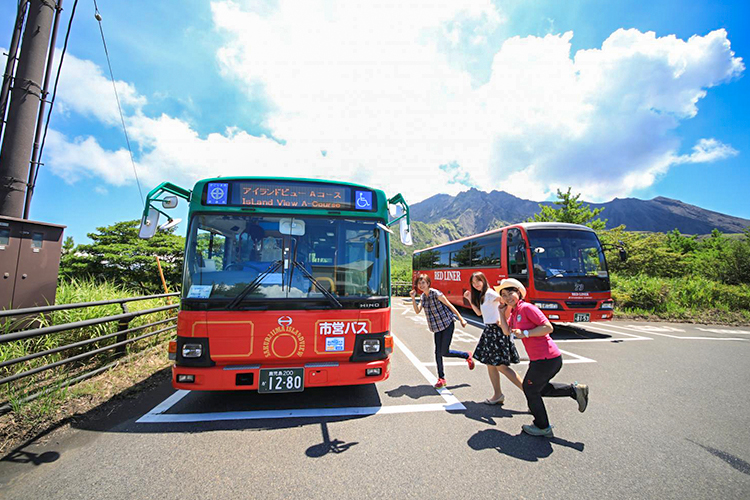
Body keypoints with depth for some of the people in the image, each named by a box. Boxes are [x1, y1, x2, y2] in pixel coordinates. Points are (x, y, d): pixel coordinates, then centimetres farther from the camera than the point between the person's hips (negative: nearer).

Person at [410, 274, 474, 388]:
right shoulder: (423, 296, 5)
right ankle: (441, 378, 17)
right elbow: (417, 311, -2)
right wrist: (413, 298, -13)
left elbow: (450, 305, -11)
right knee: (438, 352, 4)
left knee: (444, 352, -6)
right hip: (437, 327, 6)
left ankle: (467, 356, 19)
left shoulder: (436, 293, -16)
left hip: (447, 324, -6)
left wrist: (461, 319, -11)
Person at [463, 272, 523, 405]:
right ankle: (498, 395, 22)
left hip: (496, 330, -10)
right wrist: (470, 299, 12)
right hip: (489, 330, 10)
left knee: (501, 365, -8)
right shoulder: (481, 295, 14)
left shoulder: (490, 293, -14)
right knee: (490, 364, 13)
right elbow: (479, 312, 18)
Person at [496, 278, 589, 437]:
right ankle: (575, 390, 27)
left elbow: (548, 327, -21)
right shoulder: (514, 312, 10)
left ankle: (542, 427, 28)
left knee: (529, 389, 9)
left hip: (546, 358, -9)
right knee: (539, 388, 26)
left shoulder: (526, 307, -17)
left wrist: (525, 333, -22)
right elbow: (507, 332, 4)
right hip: (539, 358, 9)